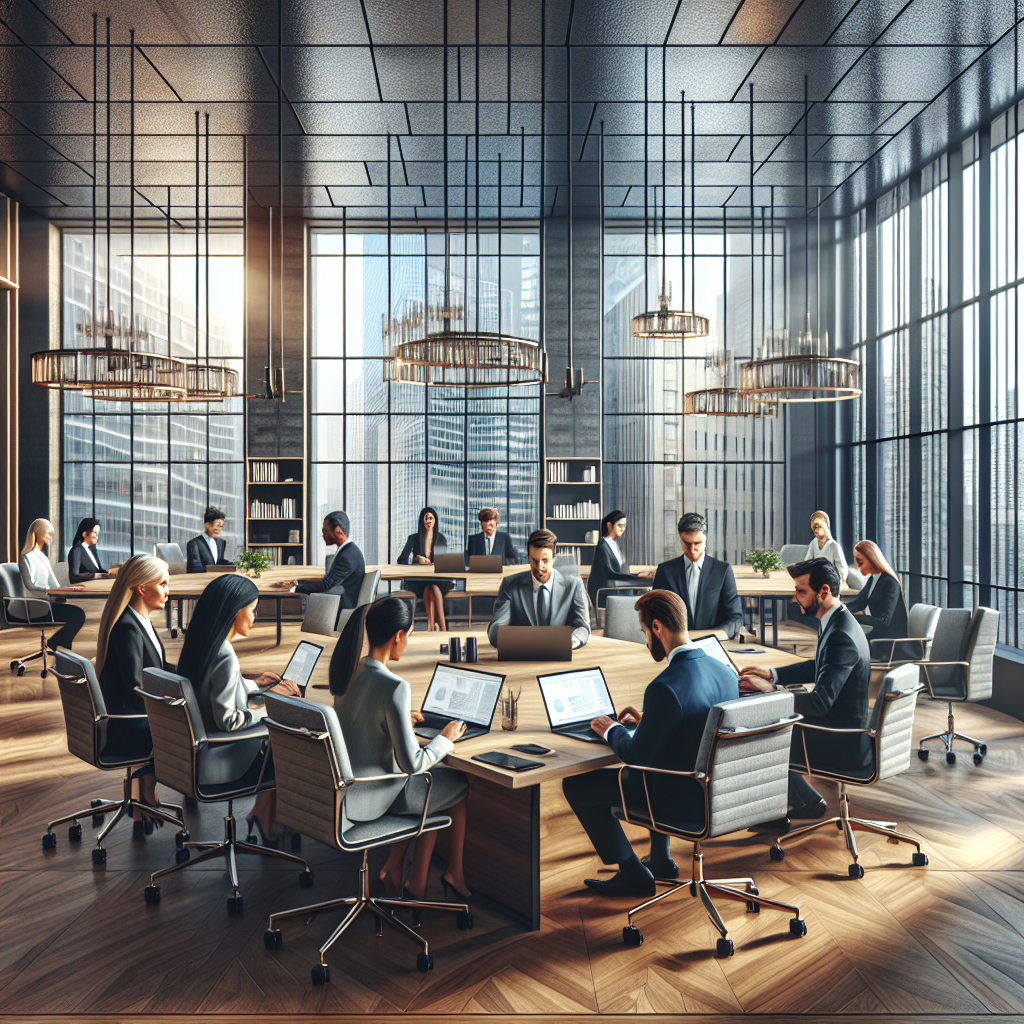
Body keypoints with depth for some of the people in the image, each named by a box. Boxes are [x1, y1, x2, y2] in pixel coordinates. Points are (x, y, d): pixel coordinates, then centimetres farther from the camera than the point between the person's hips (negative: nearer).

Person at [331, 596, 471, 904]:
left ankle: (394, 868, 25)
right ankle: (454, 874, 32)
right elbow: (412, 763, -22)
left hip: (342, 788, 8)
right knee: (462, 783, 14)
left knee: (434, 776, 26)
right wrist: (446, 739, -5)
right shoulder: (394, 687, -27)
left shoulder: (347, 671, -3)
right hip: (370, 798, -8)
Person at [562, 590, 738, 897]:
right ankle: (660, 860, 42)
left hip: (684, 800, -8)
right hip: (715, 789, 8)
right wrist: (646, 720, 14)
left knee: (574, 783, 5)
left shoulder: (665, 687, -29)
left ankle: (633, 874, 16)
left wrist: (612, 730, 0)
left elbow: (637, 756, -19)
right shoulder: (726, 672, -4)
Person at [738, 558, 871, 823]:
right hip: (845, 729, 10)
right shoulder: (836, 622, 5)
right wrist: (772, 674, 9)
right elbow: (818, 667, 20)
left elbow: (821, 702, -32)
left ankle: (808, 802, 15)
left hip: (844, 742, -10)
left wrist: (771, 692, -25)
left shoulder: (842, 636, -27)